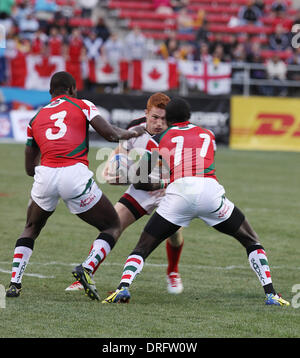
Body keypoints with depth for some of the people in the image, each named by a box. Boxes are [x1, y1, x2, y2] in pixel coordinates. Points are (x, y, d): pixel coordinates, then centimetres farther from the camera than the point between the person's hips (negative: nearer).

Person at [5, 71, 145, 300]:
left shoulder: (36, 118, 26)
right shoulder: (82, 105, 16)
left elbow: (30, 168, 26)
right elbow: (110, 134, 5)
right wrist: (133, 133, 25)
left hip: (45, 175, 4)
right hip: (75, 175, -3)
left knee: (31, 229, 30)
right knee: (113, 226, 13)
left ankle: (14, 283, 14)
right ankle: (86, 268, -11)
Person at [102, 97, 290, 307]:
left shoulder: (159, 140, 21)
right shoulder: (208, 136, 27)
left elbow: (140, 182, 21)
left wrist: (155, 186, 43)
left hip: (178, 192, -1)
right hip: (210, 190, 1)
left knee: (142, 248, 13)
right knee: (251, 241, 20)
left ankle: (123, 287, -12)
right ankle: (270, 294, 9)